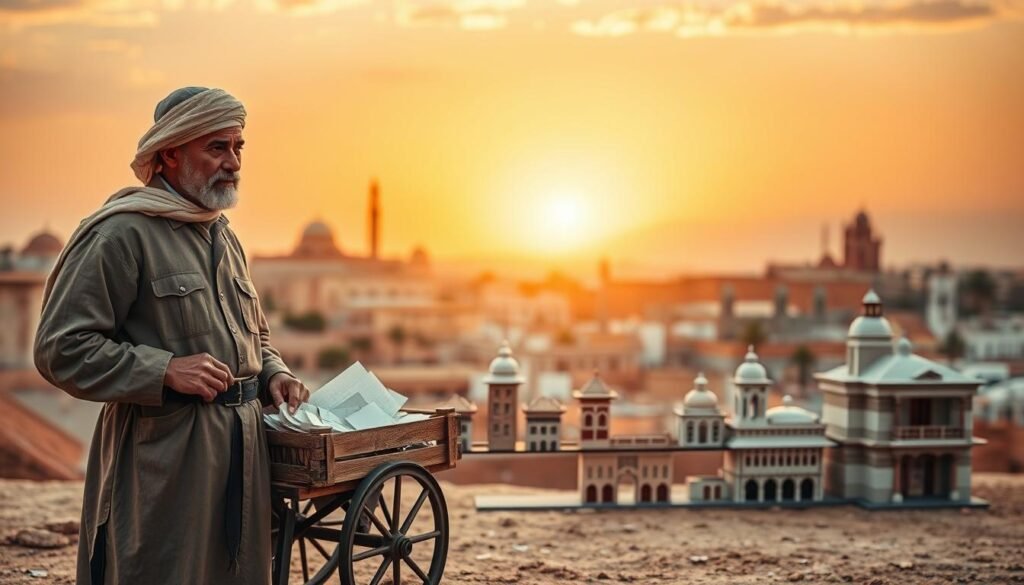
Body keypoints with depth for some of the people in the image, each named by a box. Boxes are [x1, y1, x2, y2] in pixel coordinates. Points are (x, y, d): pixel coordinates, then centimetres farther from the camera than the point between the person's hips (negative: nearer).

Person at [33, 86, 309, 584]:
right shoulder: (121, 234, -10)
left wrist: (273, 374, 8)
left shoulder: (225, 238, 17)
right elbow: (60, 348, -14)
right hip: (163, 455, -8)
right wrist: (166, 371, -20)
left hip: (242, 446, 8)